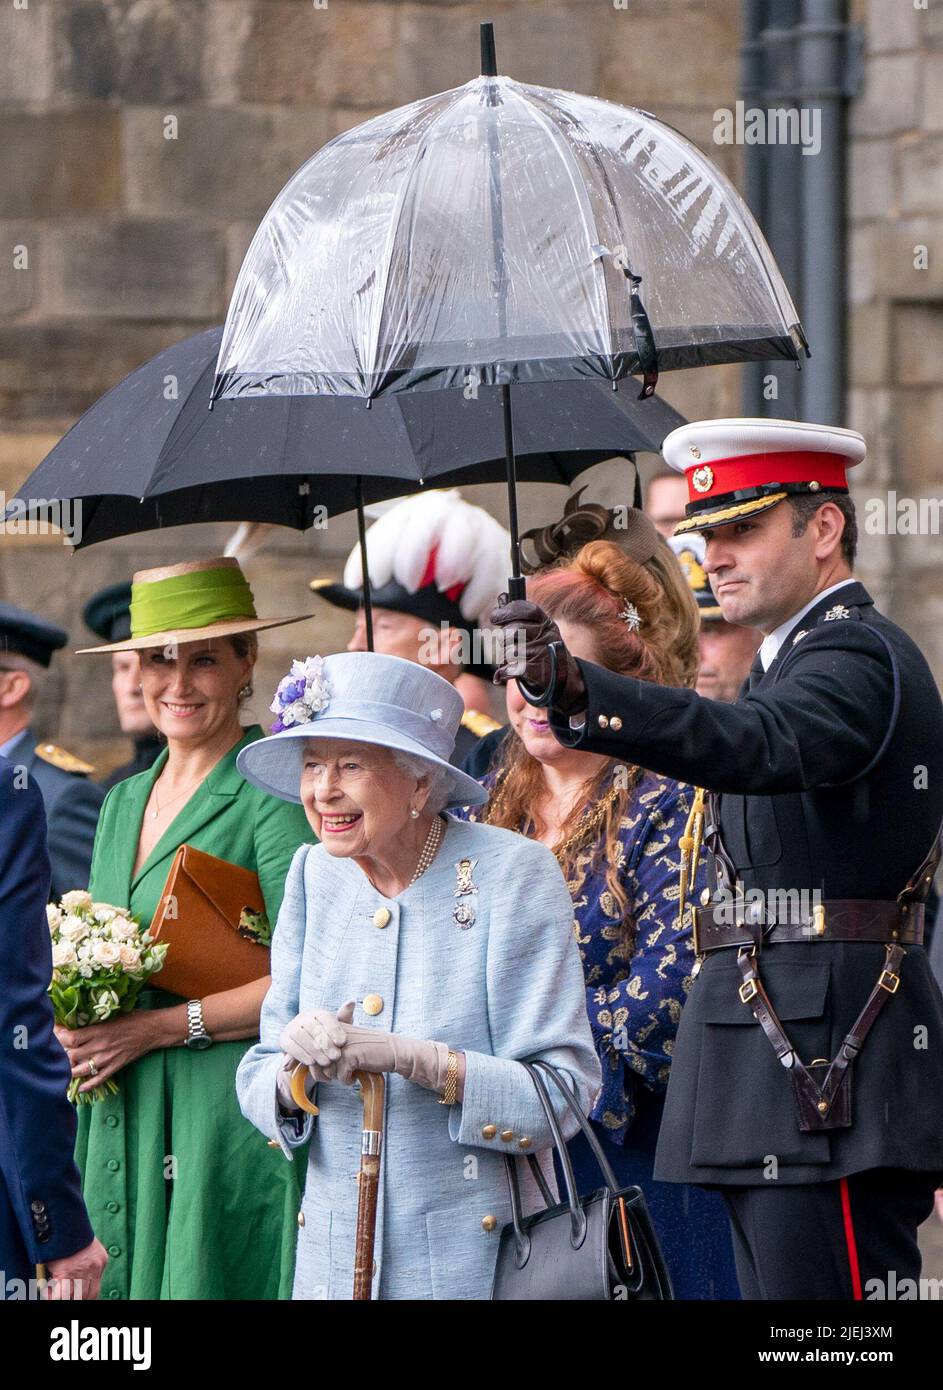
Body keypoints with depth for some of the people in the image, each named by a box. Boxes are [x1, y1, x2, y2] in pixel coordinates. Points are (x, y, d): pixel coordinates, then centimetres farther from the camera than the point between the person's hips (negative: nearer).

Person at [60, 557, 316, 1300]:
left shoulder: (272, 793, -8)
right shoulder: (124, 803, 17)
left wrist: (156, 1028, -14)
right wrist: (81, 1028, 3)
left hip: (230, 1120, -7)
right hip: (126, 1124, 7)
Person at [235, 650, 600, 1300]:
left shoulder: (512, 873, -10)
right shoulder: (316, 876, 4)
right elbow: (258, 1086, 4)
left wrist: (412, 1059, -25)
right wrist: (296, 1066, -18)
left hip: (479, 1258, -4)